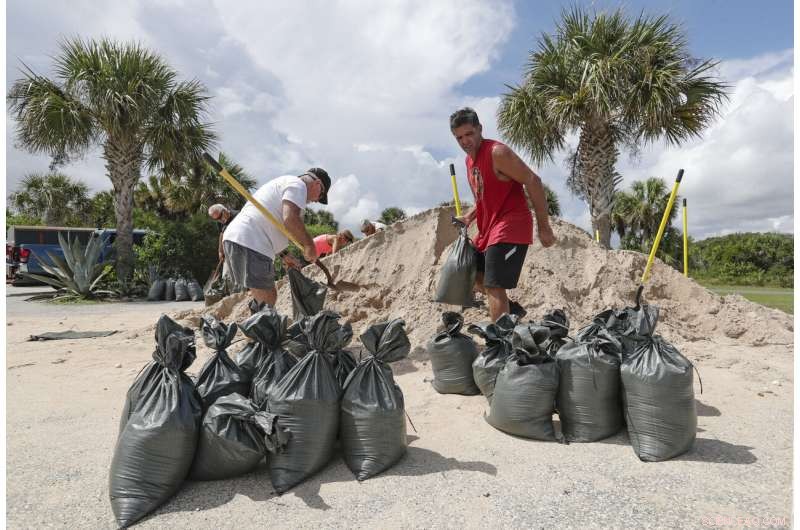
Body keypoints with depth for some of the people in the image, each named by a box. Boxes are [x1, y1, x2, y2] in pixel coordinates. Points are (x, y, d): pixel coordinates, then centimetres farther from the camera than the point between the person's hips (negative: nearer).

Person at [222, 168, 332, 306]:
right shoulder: (298, 184, -1)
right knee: (266, 302, -11)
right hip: (249, 244, -10)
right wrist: (309, 245, -6)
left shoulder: (285, 183, 29)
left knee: (270, 296, 13)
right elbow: (290, 219, -19)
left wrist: (283, 255, 25)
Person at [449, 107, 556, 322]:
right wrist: (469, 217, 8)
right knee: (471, 275, 20)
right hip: (488, 229, 10)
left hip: (510, 227, -10)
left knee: (493, 286, -13)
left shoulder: (497, 153, -14)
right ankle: (511, 309, 30)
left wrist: (544, 227, -19)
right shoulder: (470, 160, 13)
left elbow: (533, 182, -18)